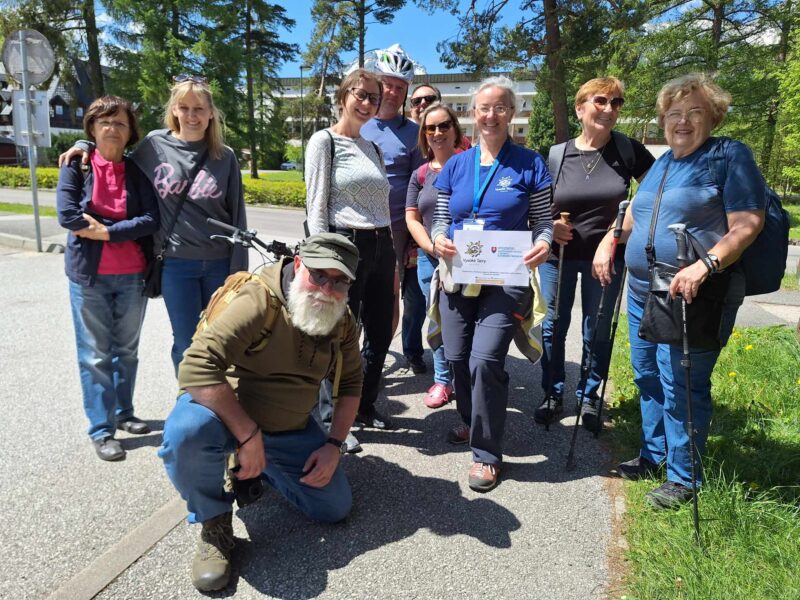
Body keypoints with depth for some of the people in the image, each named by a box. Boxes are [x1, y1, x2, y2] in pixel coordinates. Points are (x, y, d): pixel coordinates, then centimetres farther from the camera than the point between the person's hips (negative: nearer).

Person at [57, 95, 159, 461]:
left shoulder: (138, 170, 3)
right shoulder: (76, 166, -1)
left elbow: (152, 220, -9)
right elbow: (67, 215, -14)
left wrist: (105, 231, -15)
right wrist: (125, 227, -11)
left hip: (133, 275, 2)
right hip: (89, 275, -2)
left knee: (127, 350, 14)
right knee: (95, 355, 3)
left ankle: (123, 413, 31)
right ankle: (101, 430, 12)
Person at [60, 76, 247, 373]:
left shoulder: (225, 157, 1)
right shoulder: (154, 144, 1)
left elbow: (237, 217, 1)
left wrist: (239, 270, -2)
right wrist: (84, 145, 6)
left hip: (219, 262, 0)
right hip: (176, 263, 0)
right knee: (187, 343, 5)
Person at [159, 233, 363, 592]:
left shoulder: (343, 322, -5)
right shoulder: (259, 302, -28)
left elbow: (350, 382, 6)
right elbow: (196, 368, -36)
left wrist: (334, 444, -5)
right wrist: (248, 434, -34)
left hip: (292, 430, 6)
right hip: (224, 412, -5)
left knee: (336, 508, 3)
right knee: (186, 431, -40)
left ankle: (258, 468, 27)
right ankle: (215, 525, -9)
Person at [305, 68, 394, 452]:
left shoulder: (373, 147, 17)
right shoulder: (325, 141, -2)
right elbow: (316, 206, -8)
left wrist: (392, 254, 16)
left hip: (381, 247, 7)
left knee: (381, 333, 12)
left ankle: (365, 405, 30)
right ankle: (332, 420, 15)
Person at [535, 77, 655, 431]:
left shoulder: (629, 151, -4)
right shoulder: (556, 155, -2)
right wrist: (548, 225, -13)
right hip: (558, 255, 1)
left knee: (597, 332, 10)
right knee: (553, 328, 9)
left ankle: (589, 398, 29)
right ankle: (553, 395, 27)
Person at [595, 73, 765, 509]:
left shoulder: (730, 156, -6)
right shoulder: (662, 163, 16)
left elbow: (747, 224, -15)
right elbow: (636, 213, 26)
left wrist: (704, 266, -28)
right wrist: (609, 242, 9)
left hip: (691, 298, -7)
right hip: (642, 293, 8)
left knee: (681, 387, -2)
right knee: (647, 377, 15)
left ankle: (683, 478, 16)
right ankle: (653, 456, 33)